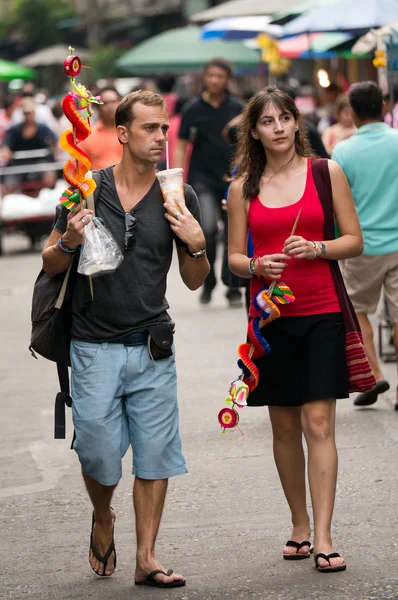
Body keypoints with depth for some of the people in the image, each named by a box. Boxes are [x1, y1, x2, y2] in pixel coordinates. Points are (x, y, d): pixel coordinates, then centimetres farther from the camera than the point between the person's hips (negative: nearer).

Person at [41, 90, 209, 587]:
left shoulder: (178, 197, 5)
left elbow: (193, 282, 10)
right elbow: (50, 264, 5)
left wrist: (196, 245, -11)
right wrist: (69, 243, -16)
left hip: (152, 349, 2)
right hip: (95, 347, -2)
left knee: (154, 455, 0)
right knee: (100, 455, -2)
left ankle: (146, 559, 8)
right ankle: (103, 520, 29)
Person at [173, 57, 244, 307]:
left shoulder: (237, 109, 5)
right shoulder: (193, 109, 2)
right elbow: (181, 146, 4)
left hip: (232, 179, 2)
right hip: (203, 178, -2)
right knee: (208, 227, -20)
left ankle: (234, 289, 15)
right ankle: (208, 282, -2)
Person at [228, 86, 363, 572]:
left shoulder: (326, 172, 2)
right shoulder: (243, 187, 7)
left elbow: (355, 241, 3)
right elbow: (234, 257, 8)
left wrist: (317, 248, -15)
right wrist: (257, 266, -13)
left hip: (321, 313, -2)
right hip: (271, 313, 2)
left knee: (318, 423, -8)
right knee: (284, 425, 7)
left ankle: (322, 539, -11)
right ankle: (299, 526, 20)